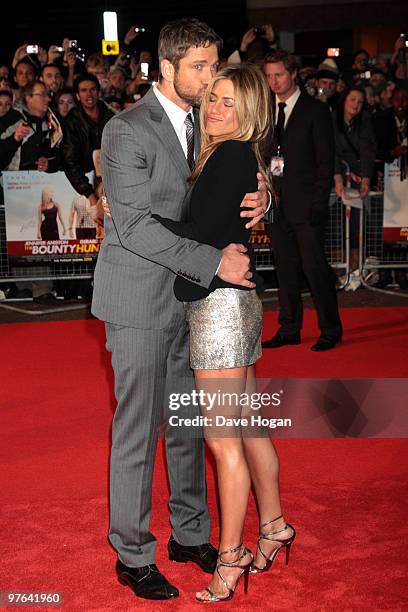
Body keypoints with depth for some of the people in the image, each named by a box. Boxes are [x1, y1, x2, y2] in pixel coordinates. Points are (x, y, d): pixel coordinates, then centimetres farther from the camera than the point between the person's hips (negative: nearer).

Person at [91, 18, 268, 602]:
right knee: (137, 429, 2)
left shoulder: (201, 122, 9)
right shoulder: (127, 131, -15)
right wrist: (214, 261, -24)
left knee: (188, 421, 15)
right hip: (140, 301, -7)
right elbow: (136, 226, -22)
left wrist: (257, 201, -9)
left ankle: (190, 534, 30)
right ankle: (133, 555, 15)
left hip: (188, 296, 7)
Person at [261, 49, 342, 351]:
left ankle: (331, 329, 6)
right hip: (276, 203, 5)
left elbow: (326, 161, -4)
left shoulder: (316, 110, -2)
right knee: (286, 269, 9)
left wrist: (319, 203, -11)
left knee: (315, 267, -5)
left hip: (306, 204, -5)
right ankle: (289, 329, 17)